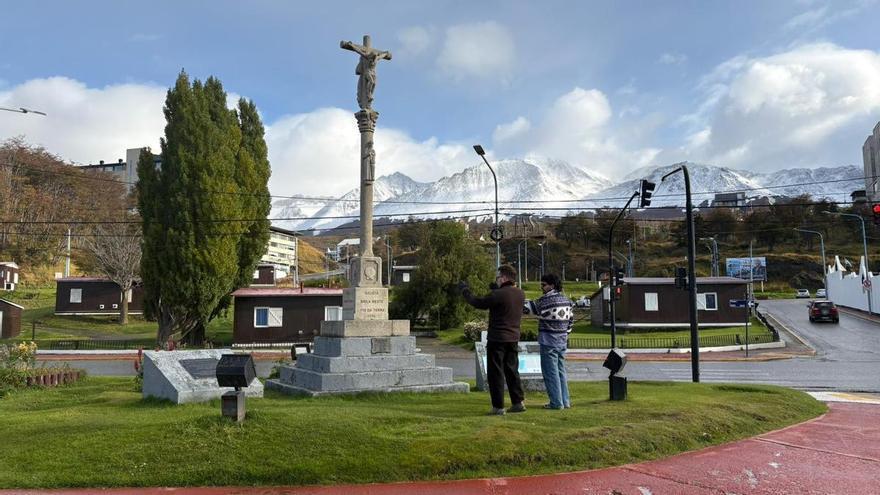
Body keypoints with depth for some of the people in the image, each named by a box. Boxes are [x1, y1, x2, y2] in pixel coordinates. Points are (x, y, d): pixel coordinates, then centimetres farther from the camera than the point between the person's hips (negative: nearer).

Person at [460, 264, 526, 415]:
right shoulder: (520, 294, 3)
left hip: (497, 338, -7)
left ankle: (498, 406, 2)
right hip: (513, 338, 7)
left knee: (496, 372, 1)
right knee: (512, 370, 17)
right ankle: (518, 402, 17)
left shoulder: (498, 294, -18)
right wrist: (497, 289, 21)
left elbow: (478, 303, -10)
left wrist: (465, 290, 3)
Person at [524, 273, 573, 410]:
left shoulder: (544, 300, -14)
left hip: (549, 341, -7)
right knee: (561, 371, 15)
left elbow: (526, 308, -6)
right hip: (562, 340, 8)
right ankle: (565, 401, 18)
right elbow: (571, 318, 17)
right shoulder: (566, 300, 8)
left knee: (551, 372, -1)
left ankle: (556, 402, 1)